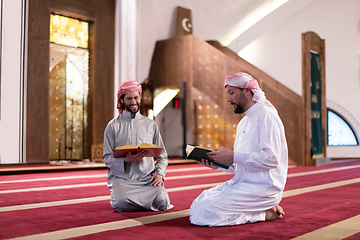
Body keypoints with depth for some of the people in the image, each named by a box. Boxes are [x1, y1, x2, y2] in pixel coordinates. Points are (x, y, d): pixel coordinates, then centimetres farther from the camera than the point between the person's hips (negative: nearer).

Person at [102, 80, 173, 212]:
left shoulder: (151, 124, 13)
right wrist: (126, 160, -18)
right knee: (122, 203, -32)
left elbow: (163, 156, 14)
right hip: (121, 178, -2)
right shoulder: (113, 126, 6)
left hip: (147, 178, 2)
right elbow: (107, 158, 1)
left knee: (162, 200, -27)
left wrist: (159, 174, -5)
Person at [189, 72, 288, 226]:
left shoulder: (266, 115, -10)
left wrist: (233, 156, -19)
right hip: (242, 184, 10)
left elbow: (271, 158, -21)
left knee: (202, 215, -19)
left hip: (262, 188, -10)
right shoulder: (242, 123, 20)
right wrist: (217, 164, 2)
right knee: (197, 206, 1)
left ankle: (263, 214, -5)